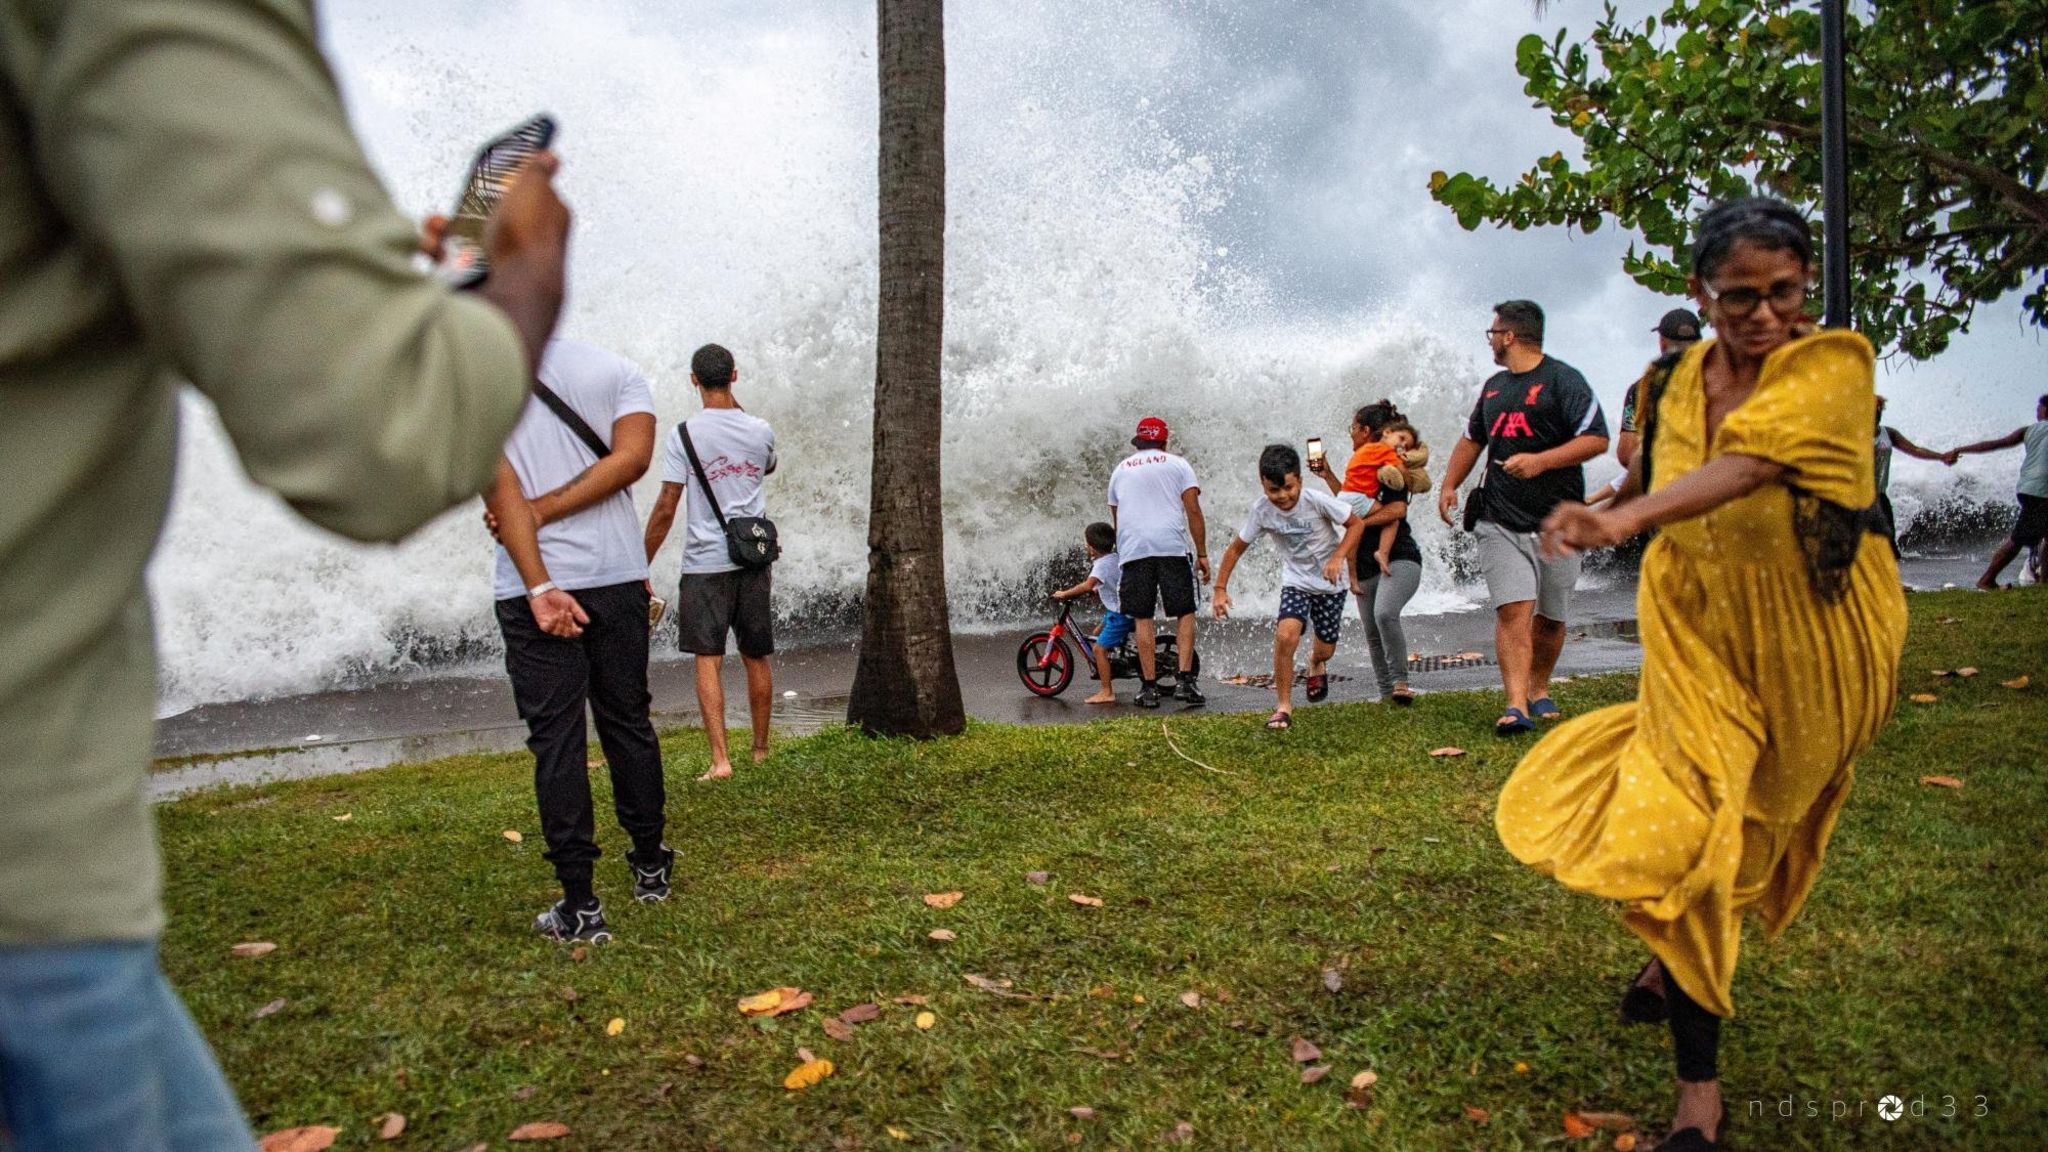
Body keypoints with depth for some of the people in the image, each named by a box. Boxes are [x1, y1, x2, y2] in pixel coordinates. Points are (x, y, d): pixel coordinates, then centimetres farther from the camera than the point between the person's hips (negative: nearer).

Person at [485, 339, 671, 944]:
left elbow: (500, 488, -9)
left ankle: (580, 905, 3)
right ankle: (651, 867, 28)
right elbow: (632, 457, -10)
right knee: (628, 722, 15)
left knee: (555, 740, 2)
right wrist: (542, 511, -7)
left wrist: (540, 588, -13)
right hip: (617, 579, 2)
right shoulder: (616, 369, 5)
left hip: (530, 588, -2)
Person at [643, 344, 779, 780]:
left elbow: (666, 507, -9)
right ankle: (760, 749, 27)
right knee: (757, 658, 13)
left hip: (705, 562, -3)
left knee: (708, 660, -2)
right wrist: (734, 407, 22)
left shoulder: (684, 433, -7)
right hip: (754, 559, 3)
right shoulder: (760, 431, 2)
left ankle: (720, 758, -10)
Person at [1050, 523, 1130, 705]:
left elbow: (1088, 585, -35)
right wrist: (1097, 589, 23)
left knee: (1100, 648, -9)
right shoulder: (1114, 558, 9)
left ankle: (1107, 692, -9)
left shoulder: (1101, 564, -19)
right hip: (1121, 607, 10)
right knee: (1098, 634, 24)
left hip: (1120, 613, -10)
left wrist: (1065, 594, -28)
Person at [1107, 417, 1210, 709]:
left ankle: (1149, 687, 4)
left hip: (1133, 549, 2)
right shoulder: (1177, 464, 12)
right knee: (1185, 613, 6)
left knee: (1142, 619, 4)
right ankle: (1184, 680, -4)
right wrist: (1202, 554, 5)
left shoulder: (1121, 470, 22)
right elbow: (1193, 511, 3)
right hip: (1171, 545, -2)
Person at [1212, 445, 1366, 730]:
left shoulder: (1316, 501, -24)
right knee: (1285, 636, -24)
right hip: (1295, 581, 1)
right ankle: (1284, 707, -10)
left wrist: (1338, 558, -26)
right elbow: (1236, 548, -6)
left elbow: (1357, 523, -13)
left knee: (1325, 649, 7)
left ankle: (1316, 664, 48)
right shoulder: (1261, 510, -17)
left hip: (1330, 583, 0)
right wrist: (1220, 589, -10)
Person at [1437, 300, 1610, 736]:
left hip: (1556, 521, -3)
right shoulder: (1494, 386, 17)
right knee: (1513, 610, -11)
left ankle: (1539, 690, 28)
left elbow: (1597, 439, -11)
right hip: (1501, 520, 4)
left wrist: (1540, 461, -22)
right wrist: (1449, 485, 15)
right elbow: (1471, 440, 29)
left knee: (1550, 616, 7)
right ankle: (1516, 704, -18)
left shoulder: (1562, 379, -4)